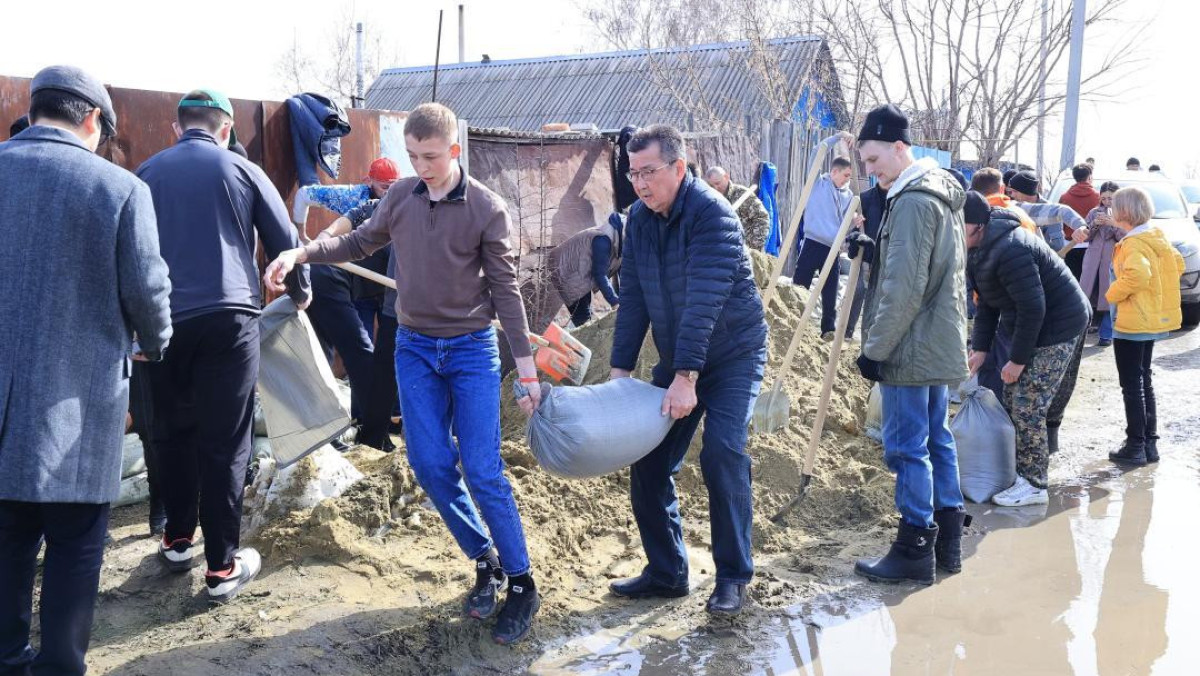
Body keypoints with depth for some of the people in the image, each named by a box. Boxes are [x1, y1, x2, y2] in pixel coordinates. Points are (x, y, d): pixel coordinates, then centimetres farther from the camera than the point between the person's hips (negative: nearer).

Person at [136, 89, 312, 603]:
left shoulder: (147, 173, 10)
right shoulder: (241, 170, 3)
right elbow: (285, 240, 7)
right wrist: (300, 291, 25)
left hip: (164, 322, 3)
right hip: (227, 319, -3)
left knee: (172, 432, 18)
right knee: (224, 443, 0)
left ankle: (178, 541, 29)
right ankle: (222, 566, 5)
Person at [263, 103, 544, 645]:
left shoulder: (487, 209, -11)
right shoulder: (399, 197, 0)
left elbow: (505, 290, -8)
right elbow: (362, 242, 16)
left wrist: (526, 366, -8)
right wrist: (301, 253, 2)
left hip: (472, 350, -4)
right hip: (414, 349, 4)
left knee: (482, 471, -7)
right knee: (431, 466, 2)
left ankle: (520, 585, 7)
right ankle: (484, 563, 21)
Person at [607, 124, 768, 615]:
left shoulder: (712, 214, -21)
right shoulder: (640, 218, 1)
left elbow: (704, 302, -29)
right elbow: (633, 298, 1)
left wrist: (685, 377, -32)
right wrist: (620, 369, -5)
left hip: (732, 354, -7)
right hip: (676, 359, 7)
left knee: (722, 454, -18)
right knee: (649, 461, 2)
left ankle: (733, 578, -2)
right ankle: (666, 572, 18)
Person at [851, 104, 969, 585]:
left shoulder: (913, 201, -18)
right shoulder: (940, 193, 15)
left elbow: (904, 288, -22)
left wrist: (875, 348, -18)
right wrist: (873, 252, 5)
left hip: (912, 348, -10)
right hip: (940, 344, 10)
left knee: (907, 446, -2)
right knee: (937, 439, 16)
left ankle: (914, 549, 6)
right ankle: (947, 540, 25)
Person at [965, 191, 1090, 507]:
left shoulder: (1008, 250, -29)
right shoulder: (981, 249, 5)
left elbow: (1033, 308, -28)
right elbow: (988, 303, 13)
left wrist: (1017, 359, -20)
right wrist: (980, 348, 6)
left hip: (1057, 328, -10)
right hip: (1031, 327, 10)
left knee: (1028, 408, -7)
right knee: (1013, 401, 13)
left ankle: (1033, 485, 4)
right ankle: (1019, 471, 24)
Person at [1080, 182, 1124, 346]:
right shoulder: (1094, 212, 12)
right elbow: (1086, 236, 8)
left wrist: (1114, 224, -17)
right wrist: (1094, 224, -9)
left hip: (1113, 261, -2)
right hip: (1093, 260, 3)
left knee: (1109, 298, -2)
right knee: (1088, 296, 1)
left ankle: (1106, 335, 4)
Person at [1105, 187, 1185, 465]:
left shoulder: (1134, 243, -19)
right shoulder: (1157, 236, 8)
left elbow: (1138, 274, -36)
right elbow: (1177, 264, 18)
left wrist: (1112, 294, -21)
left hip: (1132, 322, -9)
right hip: (1153, 319, 9)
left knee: (1131, 385, -1)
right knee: (1144, 382, 17)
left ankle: (1135, 447, 5)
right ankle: (1150, 443, 23)